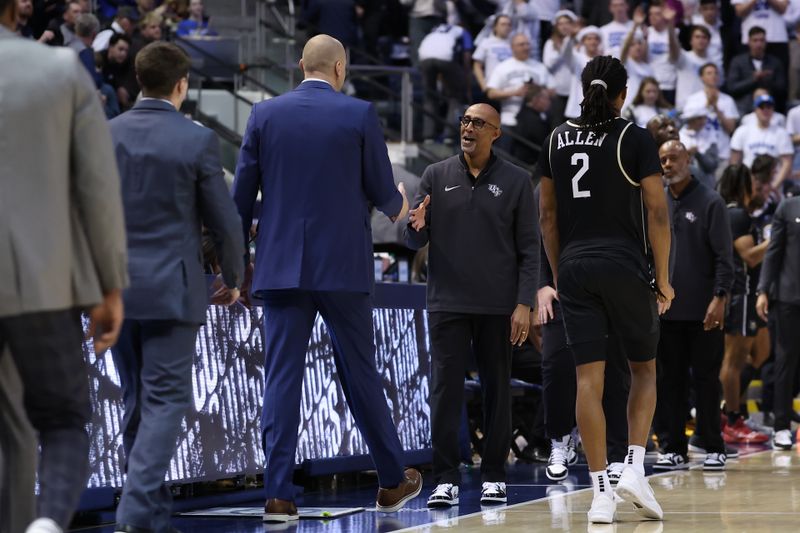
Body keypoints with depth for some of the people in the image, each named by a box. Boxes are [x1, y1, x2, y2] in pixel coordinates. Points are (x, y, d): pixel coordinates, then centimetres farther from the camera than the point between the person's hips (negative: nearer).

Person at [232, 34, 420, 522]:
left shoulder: (265, 115, 2)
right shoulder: (360, 115, -3)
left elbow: (242, 194, 4)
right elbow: (383, 192, 1)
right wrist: (397, 207, 25)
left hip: (281, 265, 1)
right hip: (343, 264, -1)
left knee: (282, 377, 1)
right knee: (360, 373, 9)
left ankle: (279, 495, -5)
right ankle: (393, 482, 22)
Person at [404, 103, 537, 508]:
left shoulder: (515, 181, 3)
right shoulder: (437, 176, 7)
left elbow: (528, 248, 2)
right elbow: (416, 242, 6)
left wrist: (524, 303, -7)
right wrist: (416, 226, -18)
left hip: (498, 306, -1)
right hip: (447, 303, 1)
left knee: (496, 390, 5)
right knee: (445, 390, -4)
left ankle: (493, 477, 12)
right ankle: (446, 479, -1)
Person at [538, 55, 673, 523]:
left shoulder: (558, 140, 8)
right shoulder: (635, 139, -4)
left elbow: (548, 215, 11)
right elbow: (657, 212, -7)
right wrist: (664, 277, 0)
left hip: (575, 267, 3)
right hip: (626, 265, -3)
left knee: (589, 379, 1)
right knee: (644, 369, 14)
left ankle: (601, 491, -3)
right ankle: (634, 469, -2)